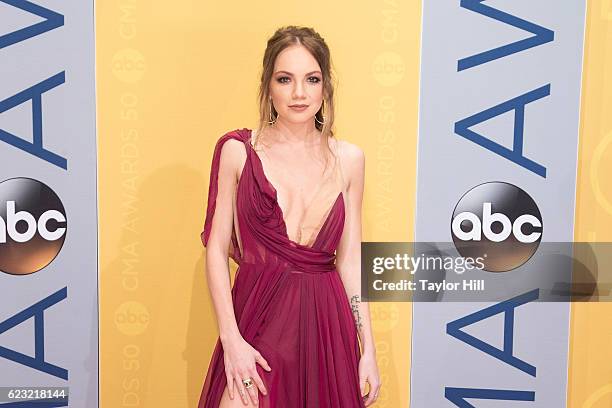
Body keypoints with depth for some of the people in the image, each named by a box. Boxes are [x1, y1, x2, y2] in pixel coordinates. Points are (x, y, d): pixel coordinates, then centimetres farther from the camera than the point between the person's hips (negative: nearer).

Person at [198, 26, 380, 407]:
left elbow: (351, 259, 5)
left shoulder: (349, 159, 3)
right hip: (258, 317, -2)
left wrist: (368, 350, 3)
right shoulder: (238, 150, -3)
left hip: (327, 321, 2)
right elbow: (217, 249, -3)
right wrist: (231, 338, -11)